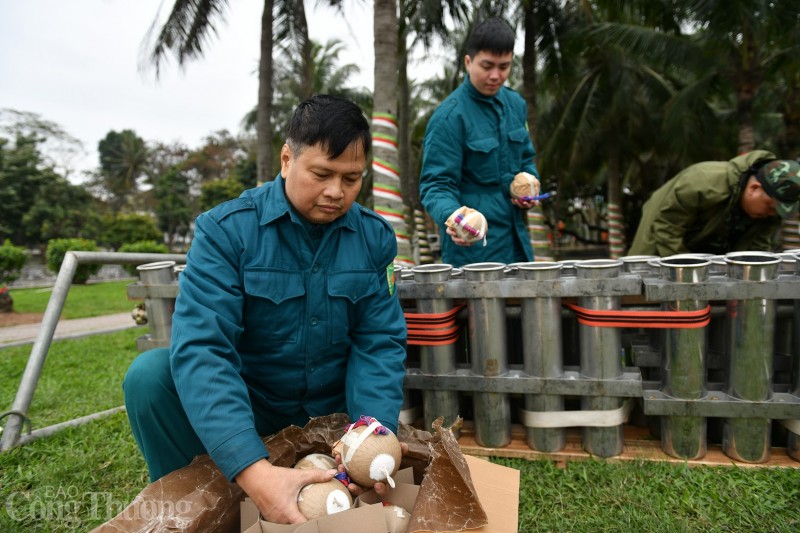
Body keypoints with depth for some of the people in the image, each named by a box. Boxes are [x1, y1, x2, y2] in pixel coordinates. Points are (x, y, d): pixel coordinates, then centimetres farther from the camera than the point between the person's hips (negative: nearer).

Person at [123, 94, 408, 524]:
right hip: (244, 407, -2)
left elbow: (380, 343, -9)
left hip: (331, 413, 3)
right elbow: (200, 347, -29)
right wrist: (254, 470, -42)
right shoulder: (226, 230, -17)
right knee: (150, 374, -26)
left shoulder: (375, 238, -6)